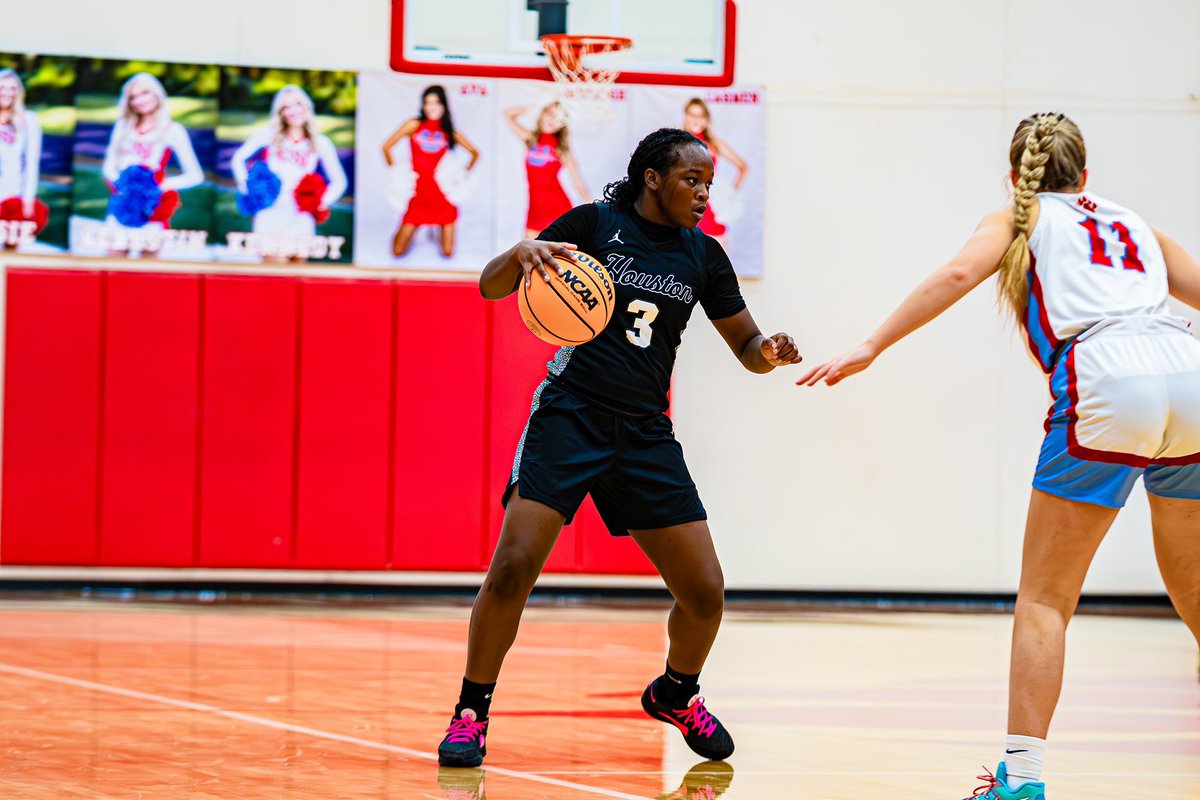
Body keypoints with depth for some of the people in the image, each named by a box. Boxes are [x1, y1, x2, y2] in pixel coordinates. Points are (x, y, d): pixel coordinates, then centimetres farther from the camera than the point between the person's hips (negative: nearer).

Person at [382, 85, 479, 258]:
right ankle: (408, 233, 30)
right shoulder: (414, 125, 2)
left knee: (448, 253, -2)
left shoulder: (449, 132, 8)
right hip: (419, 195, -1)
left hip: (443, 196, 1)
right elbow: (387, 146, 3)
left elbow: (475, 153, 20)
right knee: (398, 251, -4)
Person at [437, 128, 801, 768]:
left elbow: (747, 346, 16)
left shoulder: (703, 257, 9)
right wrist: (523, 251, -24)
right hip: (569, 419, -4)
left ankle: (675, 693, 31)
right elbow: (490, 287, -2)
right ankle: (471, 713, -3)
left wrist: (768, 352, -8)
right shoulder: (594, 223, -3)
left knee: (705, 593, 1)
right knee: (513, 566, -20)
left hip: (645, 434, 4)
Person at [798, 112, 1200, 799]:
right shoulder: (1136, 225, 32)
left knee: (1045, 598, 2)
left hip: (1105, 383, -4)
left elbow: (960, 273, 2)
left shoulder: (1021, 220, 21)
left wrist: (872, 347, -1)